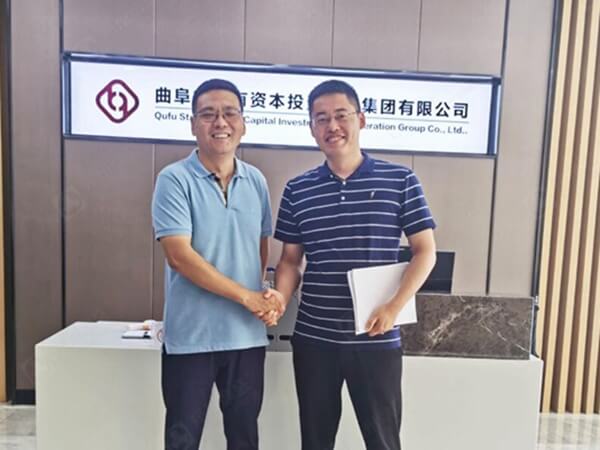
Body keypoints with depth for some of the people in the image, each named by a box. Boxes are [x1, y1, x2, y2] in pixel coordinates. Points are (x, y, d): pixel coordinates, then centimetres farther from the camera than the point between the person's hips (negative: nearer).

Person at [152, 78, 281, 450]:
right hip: (191, 336, -4)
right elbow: (180, 256, -17)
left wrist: (266, 297, 0)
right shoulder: (174, 180, -10)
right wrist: (247, 296, -15)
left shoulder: (257, 181, 5)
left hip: (248, 334, 4)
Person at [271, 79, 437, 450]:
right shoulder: (297, 191, 3)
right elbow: (291, 260, 8)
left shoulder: (400, 181, -3)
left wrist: (394, 308, -14)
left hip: (377, 340, -2)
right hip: (313, 338, 2)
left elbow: (425, 252, -3)